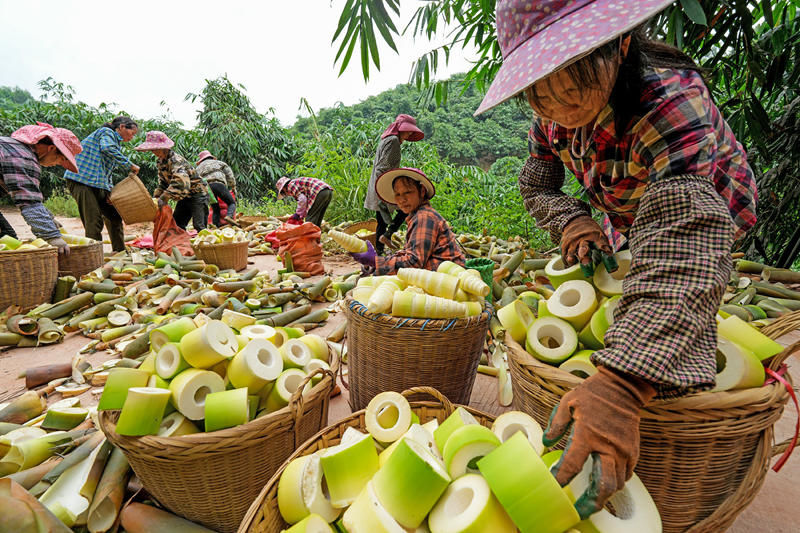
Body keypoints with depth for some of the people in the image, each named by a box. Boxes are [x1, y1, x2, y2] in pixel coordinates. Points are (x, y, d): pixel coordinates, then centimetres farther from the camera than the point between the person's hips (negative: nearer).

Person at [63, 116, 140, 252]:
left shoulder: (117, 143, 23)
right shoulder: (106, 132, -1)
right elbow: (107, 148, -26)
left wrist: (110, 192, 6)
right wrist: (130, 165, -20)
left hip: (99, 184, 10)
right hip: (82, 180, -10)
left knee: (114, 216, 13)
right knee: (94, 222, -12)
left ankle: (120, 252, 21)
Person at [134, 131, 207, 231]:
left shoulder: (175, 160, -22)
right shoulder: (161, 162, 6)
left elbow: (180, 182, -39)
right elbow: (162, 183, 13)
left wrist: (164, 198, -39)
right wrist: (156, 197, -3)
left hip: (196, 194, -9)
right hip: (184, 197, 9)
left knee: (198, 226, -18)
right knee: (176, 224, 6)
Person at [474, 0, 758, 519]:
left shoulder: (669, 101, -42)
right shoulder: (551, 116, -20)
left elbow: (688, 248, -56)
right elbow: (536, 186, -6)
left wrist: (621, 383, -69)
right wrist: (571, 220, -30)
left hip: (701, 220, -5)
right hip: (622, 229, 6)